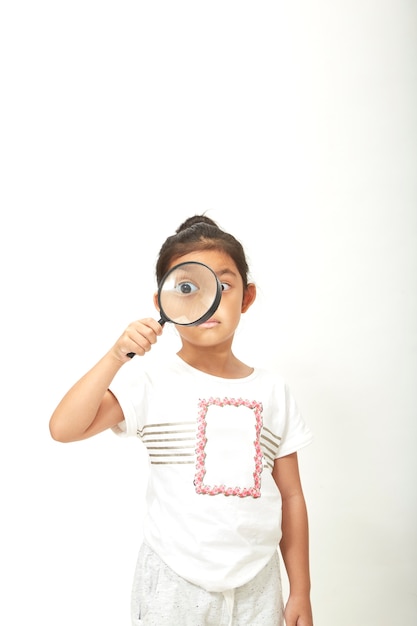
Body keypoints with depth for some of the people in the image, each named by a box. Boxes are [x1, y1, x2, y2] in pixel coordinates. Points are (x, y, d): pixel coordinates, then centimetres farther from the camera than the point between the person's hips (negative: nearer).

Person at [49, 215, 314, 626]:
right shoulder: (153, 383, -10)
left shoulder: (273, 392, 0)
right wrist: (117, 356, -29)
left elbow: (291, 498, 4)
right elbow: (63, 428, -20)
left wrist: (300, 592, 6)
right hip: (173, 589, -2)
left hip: (257, 588, 3)